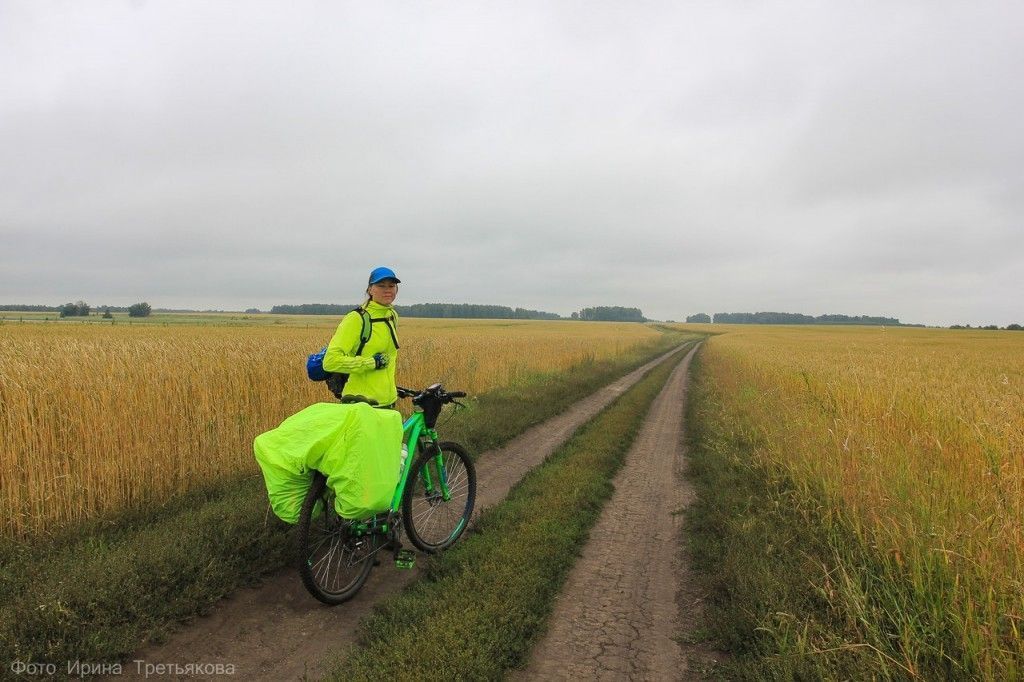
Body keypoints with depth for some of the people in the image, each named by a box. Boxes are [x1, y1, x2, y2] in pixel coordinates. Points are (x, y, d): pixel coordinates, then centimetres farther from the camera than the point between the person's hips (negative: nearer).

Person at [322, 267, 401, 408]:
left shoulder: (393, 316, 9)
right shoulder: (357, 319, -14)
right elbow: (330, 361, -22)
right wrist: (372, 363, -19)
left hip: (387, 402, 7)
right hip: (361, 403, -7)